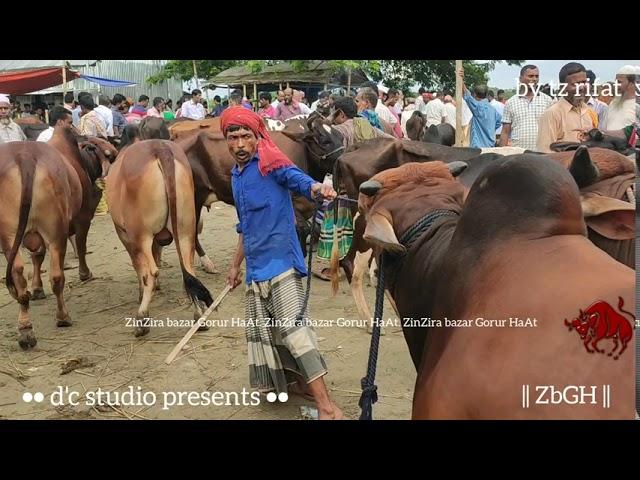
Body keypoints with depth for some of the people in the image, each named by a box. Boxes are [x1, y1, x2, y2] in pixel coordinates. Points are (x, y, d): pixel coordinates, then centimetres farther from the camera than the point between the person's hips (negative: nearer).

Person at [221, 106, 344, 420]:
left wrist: (316, 188, -51)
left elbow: (295, 177, -29)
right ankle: (297, 382, 29)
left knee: (293, 328, -15)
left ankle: (327, 406, -15)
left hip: (280, 260, -8)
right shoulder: (236, 176, 16)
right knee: (264, 332, 13)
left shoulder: (270, 163, -7)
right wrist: (236, 265, 28)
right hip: (256, 268, 8)